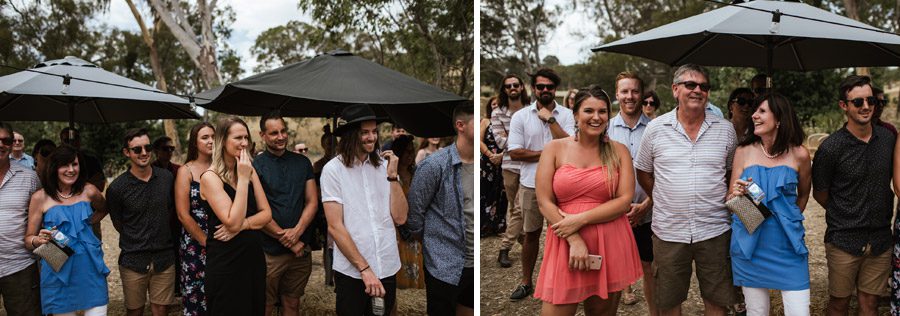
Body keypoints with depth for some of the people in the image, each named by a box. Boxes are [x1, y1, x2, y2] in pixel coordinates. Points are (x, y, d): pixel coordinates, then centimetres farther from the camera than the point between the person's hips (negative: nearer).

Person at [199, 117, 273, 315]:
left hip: (254, 257, 6)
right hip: (225, 263, -6)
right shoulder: (210, 177, -13)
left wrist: (243, 224, -15)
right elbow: (233, 222, -21)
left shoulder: (250, 171, 7)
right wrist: (243, 179, -20)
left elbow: (266, 214, 4)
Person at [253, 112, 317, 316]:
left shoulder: (302, 162, 8)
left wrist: (297, 232, -11)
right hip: (269, 252, -3)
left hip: (301, 250, 4)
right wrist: (288, 241, -10)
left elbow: (312, 201, 5)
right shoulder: (255, 167, -5)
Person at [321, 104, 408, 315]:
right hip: (351, 272, -4)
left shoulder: (384, 165, 4)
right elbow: (335, 227, -11)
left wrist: (392, 175, -10)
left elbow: (400, 218, -1)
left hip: (387, 269, 4)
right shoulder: (333, 169, -7)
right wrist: (365, 269, -15)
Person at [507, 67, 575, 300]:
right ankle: (526, 283, 24)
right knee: (531, 235, 12)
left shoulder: (566, 115, -2)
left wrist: (550, 119, -17)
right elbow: (514, 153, -10)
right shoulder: (520, 116, -3)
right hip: (531, 185, 1)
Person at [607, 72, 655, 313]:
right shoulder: (607, 128, 1)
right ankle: (625, 288, 34)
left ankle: (653, 311, 21)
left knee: (648, 267, 7)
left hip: (646, 212, 0)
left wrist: (645, 205, -10)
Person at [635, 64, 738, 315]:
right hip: (668, 231, 0)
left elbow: (732, 172, 13)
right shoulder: (655, 128, 0)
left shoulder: (725, 130, 2)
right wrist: (663, 202, 4)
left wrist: (725, 202, 2)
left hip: (714, 231, 1)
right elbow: (643, 172, 9)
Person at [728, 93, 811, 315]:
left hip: (787, 245, 0)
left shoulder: (799, 154, -1)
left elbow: (803, 193, 17)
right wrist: (735, 195, -16)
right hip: (750, 244, 1)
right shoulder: (743, 152, 1)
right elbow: (730, 200, 4)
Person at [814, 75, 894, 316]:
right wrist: (844, 217, 7)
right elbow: (820, 194, -1)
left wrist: (884, 213, 11)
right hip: (844, 241, -4)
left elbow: (893, 179, 17)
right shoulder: (830, 148, -13)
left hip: (880, 240, 4)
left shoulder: (888, 139, 2)